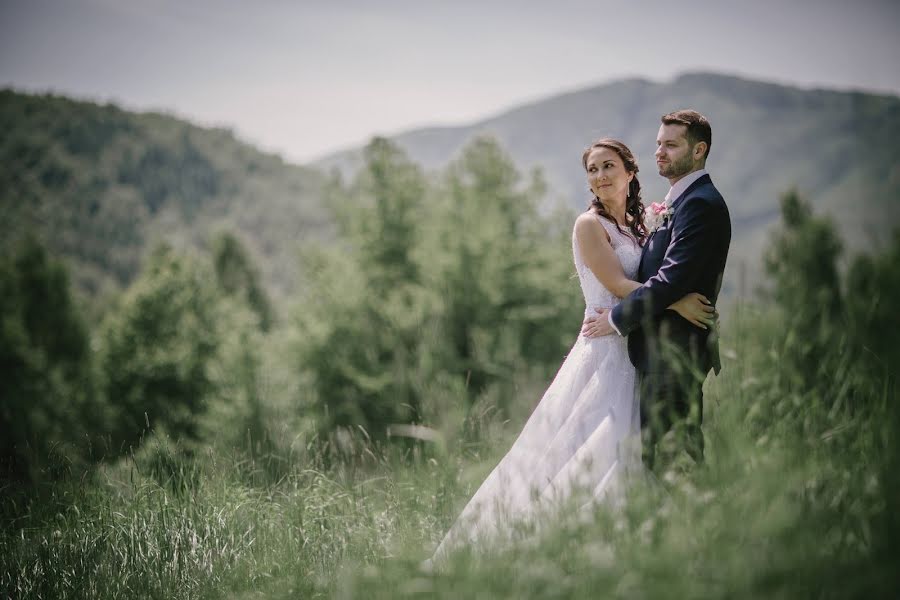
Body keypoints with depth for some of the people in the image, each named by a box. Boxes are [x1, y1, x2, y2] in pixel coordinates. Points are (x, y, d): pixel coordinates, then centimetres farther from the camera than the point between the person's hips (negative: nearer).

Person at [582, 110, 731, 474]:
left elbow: (672, 280, -20)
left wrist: (618, 318, -13)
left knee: (668, 460, -9)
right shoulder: (679, 202, 19)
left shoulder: (700, 204, -14)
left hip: (674, 352, -10)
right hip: (663, 352, 10)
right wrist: (655, 230, 8)